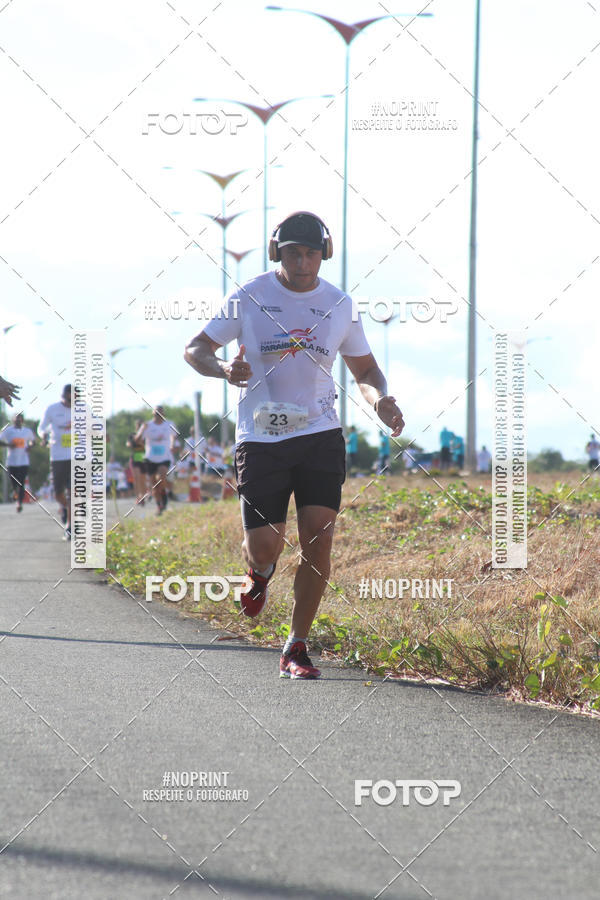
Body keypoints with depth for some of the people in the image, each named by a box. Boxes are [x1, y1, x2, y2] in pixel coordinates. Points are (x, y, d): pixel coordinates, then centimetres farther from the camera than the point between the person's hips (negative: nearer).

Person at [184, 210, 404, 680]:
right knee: (265, 548, -8)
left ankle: (297, 648, 1)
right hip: (260, 439, -1)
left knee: (319, 538, -12)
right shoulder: (250, 297, -1)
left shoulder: (339, 304, 6)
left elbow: (364, 368, 18)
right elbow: (195, 350, 3)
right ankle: (261, 570, 33)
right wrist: (224, 369, -19)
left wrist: (380, 399, -4)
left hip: (320, 435, 2)